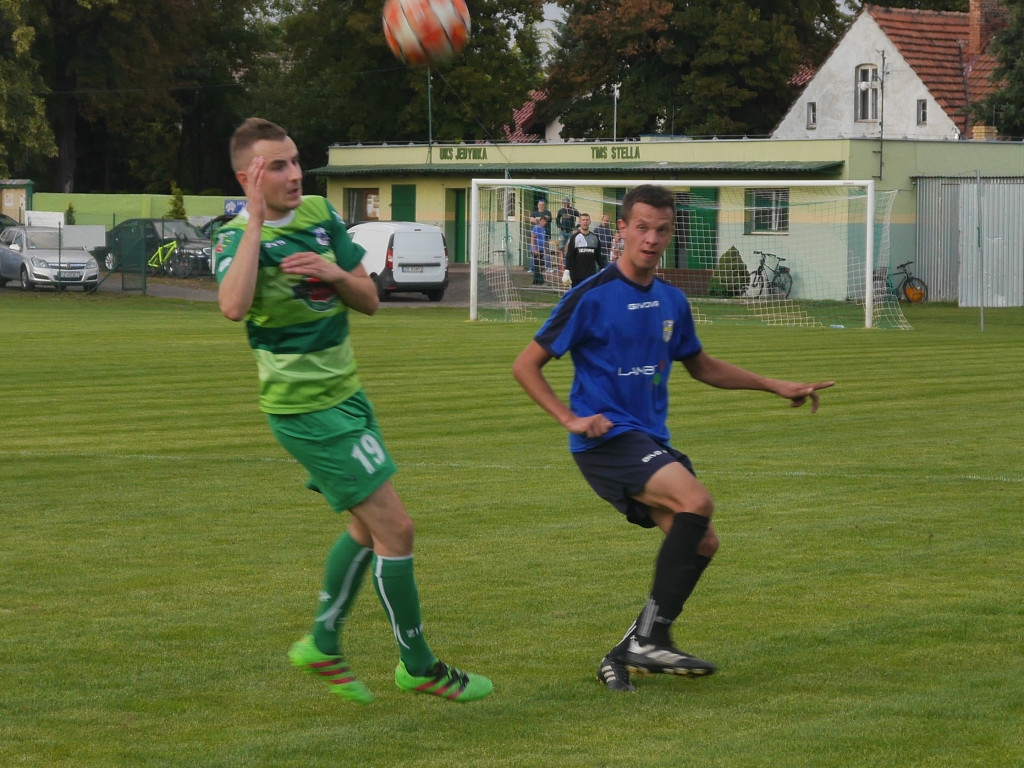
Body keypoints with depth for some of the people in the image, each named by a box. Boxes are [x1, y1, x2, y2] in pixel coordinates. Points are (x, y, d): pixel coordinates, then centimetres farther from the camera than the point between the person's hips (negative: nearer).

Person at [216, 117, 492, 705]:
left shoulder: (322, 216, 4)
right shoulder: (239, 236, -16)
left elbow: (369, 300, 8)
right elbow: (234, 307, -38)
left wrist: (335, 273, -14)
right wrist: (256, 220, -33)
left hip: (345, 390, 8)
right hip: (304, 406, -8)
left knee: (370, 525, 19)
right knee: (395, 528, -7)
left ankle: (323, 644, 34)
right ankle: (419, 666, 7)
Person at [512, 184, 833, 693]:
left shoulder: (672, 302, 12)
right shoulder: (592, 298, -9)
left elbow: (700, 366, 29)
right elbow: (525, 365, -5)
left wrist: (775, 386, 25)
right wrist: (570, 419, -15)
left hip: (651, 441, 8)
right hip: (607, 439, -8)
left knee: (702, 541, -1)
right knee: (695, 500, -27)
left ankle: (628, 654, 9)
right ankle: (650, 637, -21)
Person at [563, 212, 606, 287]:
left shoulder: (595, 238, 8)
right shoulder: (574, 238, -1)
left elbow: (599, 256, 13)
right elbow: (569, 256, -5)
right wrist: (567, 272, -13)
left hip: (591, 275, 2)